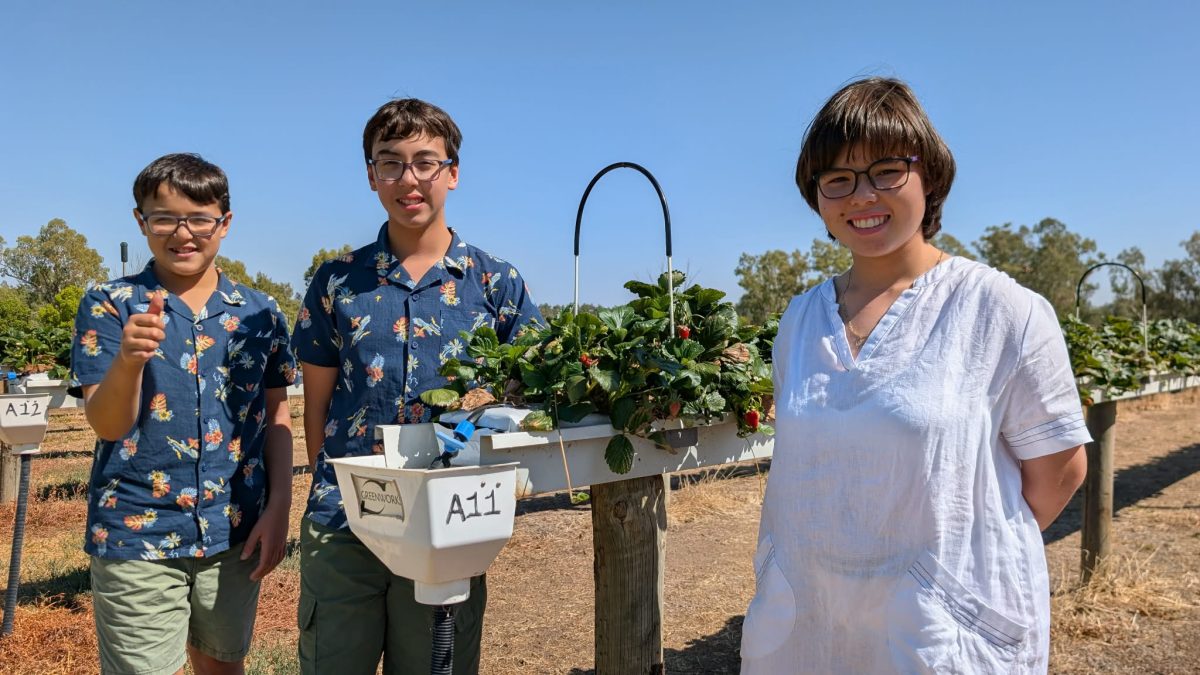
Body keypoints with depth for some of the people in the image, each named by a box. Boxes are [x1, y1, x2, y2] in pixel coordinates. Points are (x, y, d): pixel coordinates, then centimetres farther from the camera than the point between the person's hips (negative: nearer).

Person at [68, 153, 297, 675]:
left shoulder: (259, 314, 3)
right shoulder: (110, 305, -4)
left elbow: (276, 417, 7)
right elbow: (107, 425, -10)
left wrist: (278, 510, -1)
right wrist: (128, 359, -30)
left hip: (236, 533, 3)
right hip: (138, 536, -2)